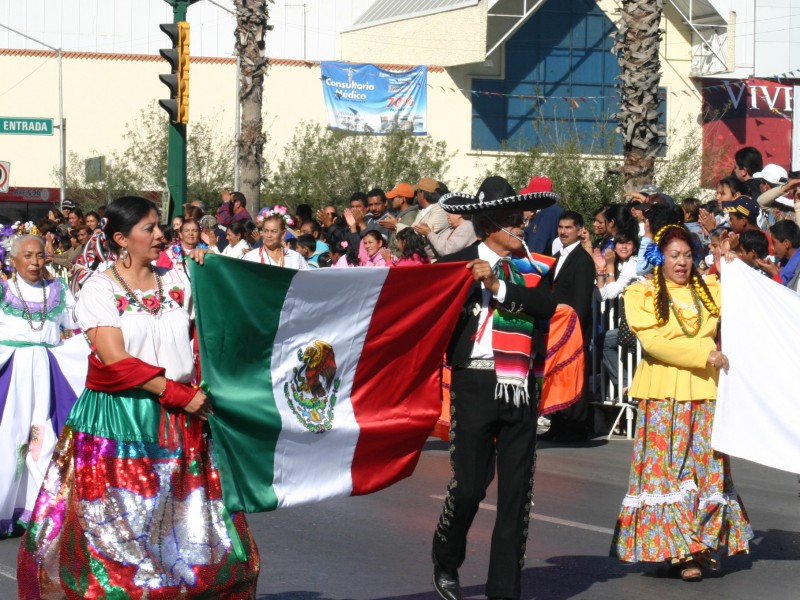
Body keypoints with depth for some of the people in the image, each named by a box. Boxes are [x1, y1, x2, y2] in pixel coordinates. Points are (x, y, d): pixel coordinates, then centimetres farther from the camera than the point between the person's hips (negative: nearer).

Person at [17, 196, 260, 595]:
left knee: (183, 524, 3)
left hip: (179, 422, 4)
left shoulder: (178, 282, 12)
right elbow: (116, 359, -13)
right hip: (118, 419, -4)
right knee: (117, 527, -3)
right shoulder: (100, 289, -3)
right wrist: (178, 393, -14)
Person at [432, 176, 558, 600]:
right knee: (469, 485, -5)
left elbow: (547, 304, -7)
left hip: (521, 390, 4)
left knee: (517, 492, 4)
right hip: (476, 385, -4)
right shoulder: (458, 264, 1)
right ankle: (445, 564, 22)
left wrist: (498, 286, -14)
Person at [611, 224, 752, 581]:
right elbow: (653, 341, -12)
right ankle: (682, 550, -2)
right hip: (663, 395, -4)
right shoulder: (642, 294, -1)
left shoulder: (710, 290, 12)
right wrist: (704, 354, -16)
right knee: (668, 470, -5)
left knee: (708, 468, 3)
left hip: (705, 392, 4)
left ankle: (703, 545, 11)